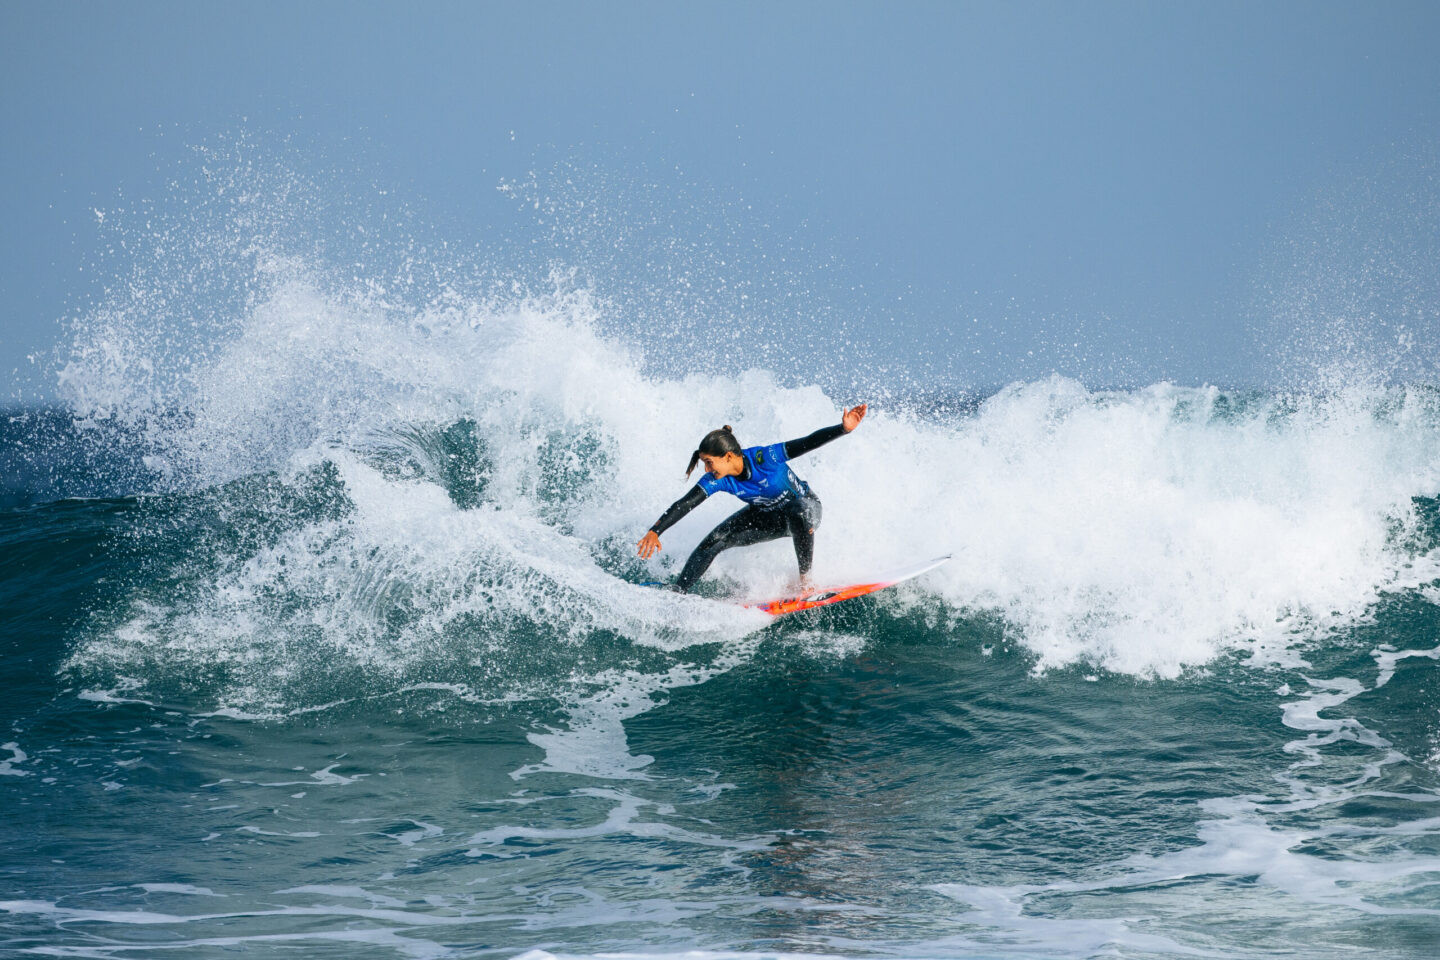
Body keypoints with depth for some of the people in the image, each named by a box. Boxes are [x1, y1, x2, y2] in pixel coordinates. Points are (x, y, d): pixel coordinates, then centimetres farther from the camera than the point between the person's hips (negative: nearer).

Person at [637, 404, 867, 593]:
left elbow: (808, 443, -35)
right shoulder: (716, 481, -22)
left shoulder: (764, 458, -35)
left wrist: (844, 428, -46)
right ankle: (677, 592, 4)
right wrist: (655, 531, -34)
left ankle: (805, 580, -25)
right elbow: (684, 505, -23)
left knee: (798, 515, -42)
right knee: (714, 541, -9)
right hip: (766, 516, 5)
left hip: (805, 506, -5)